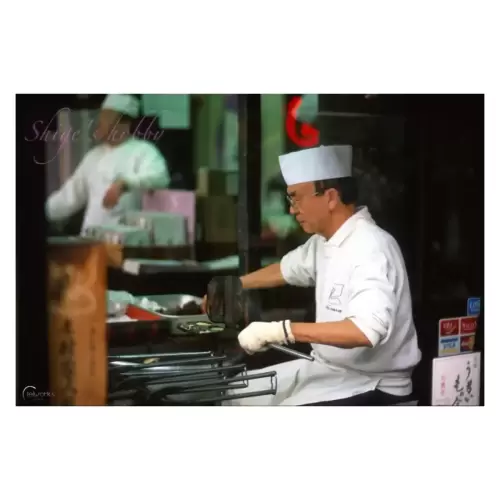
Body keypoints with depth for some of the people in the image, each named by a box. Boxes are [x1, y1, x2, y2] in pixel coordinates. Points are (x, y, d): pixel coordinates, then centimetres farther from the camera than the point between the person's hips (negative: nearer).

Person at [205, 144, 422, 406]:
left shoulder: (371, 248, -23)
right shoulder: (324, 241, 6)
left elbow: (367, 330, -38)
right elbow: (287, 269, 27)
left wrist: (280, 331, -39)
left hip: (371, 385, -9)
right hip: (327, 368, 9)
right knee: (237, 394, 10)